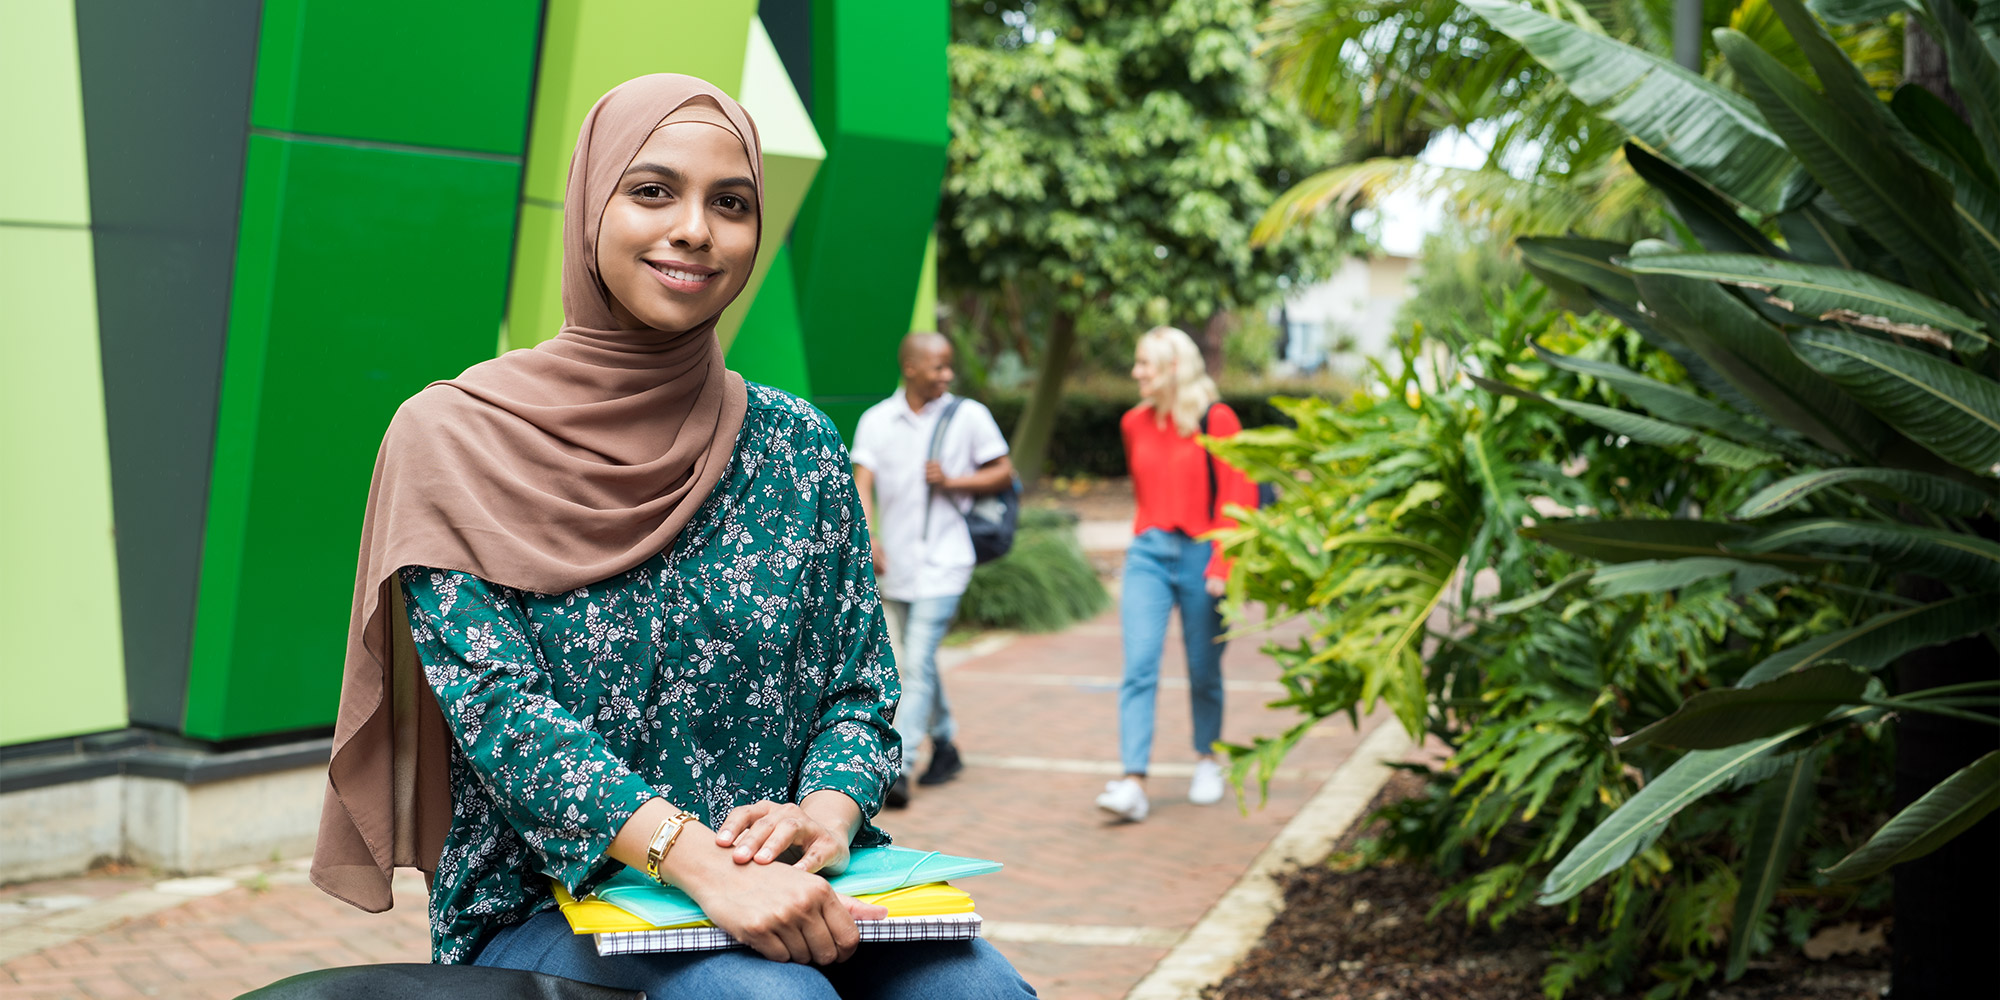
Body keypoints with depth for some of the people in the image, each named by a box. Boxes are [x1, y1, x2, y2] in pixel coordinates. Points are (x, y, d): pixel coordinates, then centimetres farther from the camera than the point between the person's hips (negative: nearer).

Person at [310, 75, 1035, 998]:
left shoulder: (799, 446, 10)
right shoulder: (454, 438, -2)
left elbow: (860, 686, 11)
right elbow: (496, 705, -12)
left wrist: (827, 813, -14)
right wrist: (696, 860, -27)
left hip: (782, 897, 4)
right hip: (541, 908, -3)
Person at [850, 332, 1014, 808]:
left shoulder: (969, 416, -1)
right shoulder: (876, 420, 3)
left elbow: (1003, 472, 3)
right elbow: (863, 484, -5)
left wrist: (953, 483, -12)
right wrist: (868, 538, -21)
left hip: (943, 563, -4)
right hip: (895, 564, 4)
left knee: (919, 661, -13)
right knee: (912, 664, 15)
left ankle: (899, 767, -13)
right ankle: (945, 747, 33)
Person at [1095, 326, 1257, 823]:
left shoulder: (1215, 419, -6)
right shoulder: (1134, 423, 9)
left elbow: (1238, 497, -8)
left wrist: (1222, 564, -14)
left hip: (1199, 556, -3)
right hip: (1147, 555, 3)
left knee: (1203, 670, 9)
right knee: (1139, 666, -10)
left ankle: (1207, 762, 32)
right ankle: (1133, 783, -16)